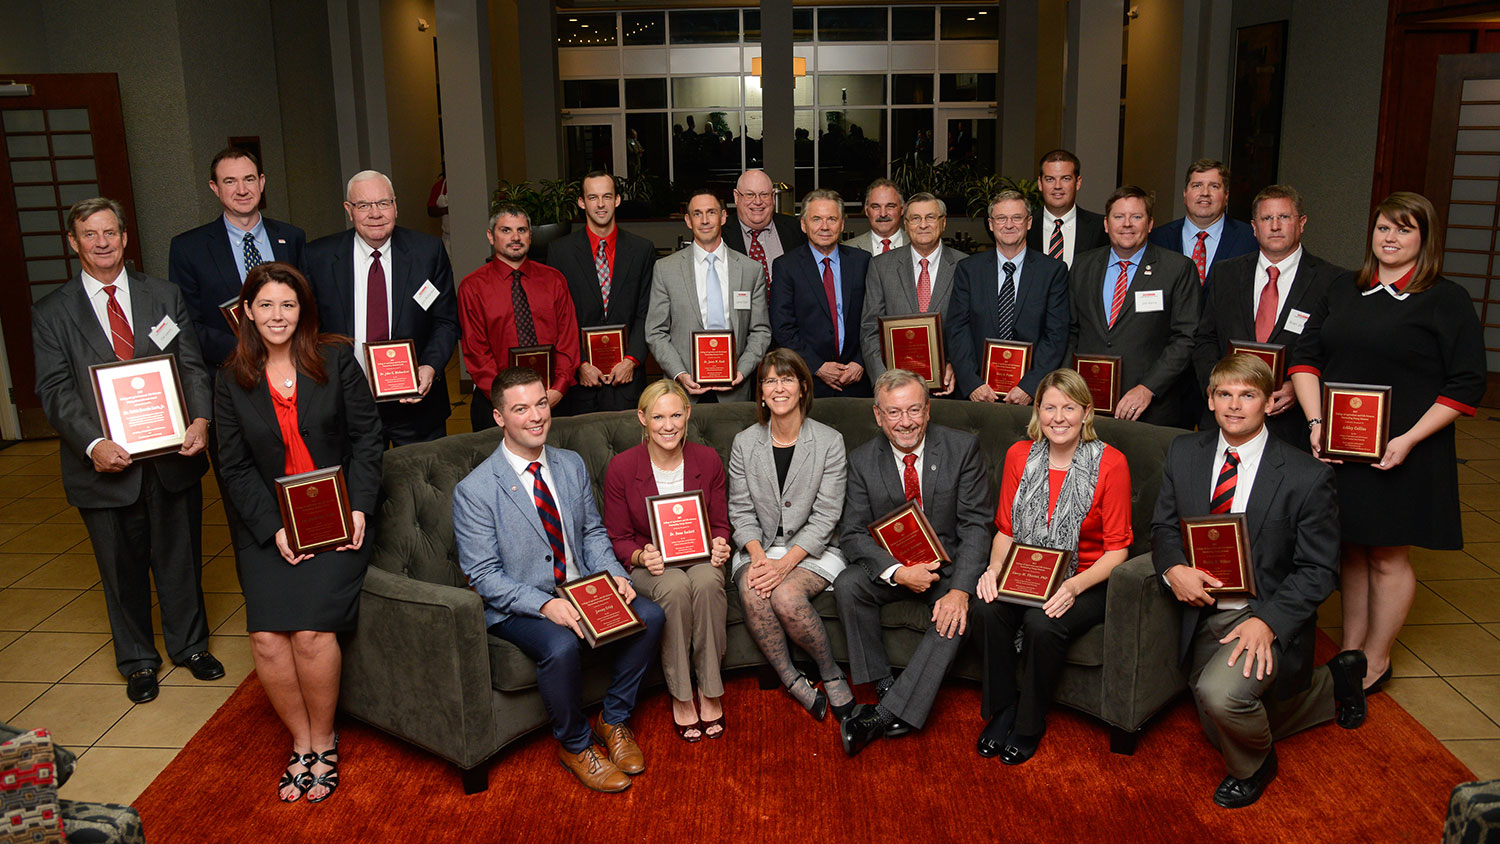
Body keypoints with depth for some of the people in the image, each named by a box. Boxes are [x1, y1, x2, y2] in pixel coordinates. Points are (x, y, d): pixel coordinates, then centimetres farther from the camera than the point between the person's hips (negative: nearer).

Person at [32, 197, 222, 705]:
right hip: (105, 464, -1)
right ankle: (137, 659, 31)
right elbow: (55, 390, -6)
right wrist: (92, 444, -22)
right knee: (122, 568, 13)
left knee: (180, 557, 14)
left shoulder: (165, 296, 6)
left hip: (172, 455, 2)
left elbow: (192, 365, 2)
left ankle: (189, 644, 34)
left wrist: (201, 419, -16)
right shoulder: (51, 314, 0)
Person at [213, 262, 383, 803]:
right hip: (268, 526, 2)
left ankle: (323, 741, 4)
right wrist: (274, 529, -8)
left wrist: (359, 508, -9)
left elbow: (367, 437, 2)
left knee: (312, 630, -20)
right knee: (266, 636, -15)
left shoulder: (336, 360, 4)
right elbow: (236, 466, 5)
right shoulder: (232, 381, 8)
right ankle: (301, 742, 8)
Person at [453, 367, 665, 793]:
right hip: (518, 606, -5)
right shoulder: (474, 490, -13)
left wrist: (614, 575, -8)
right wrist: (546, 604, -27)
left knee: (650, 617, -17)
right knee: (561, 646, -35)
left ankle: (613, 720, 6)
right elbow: (484, 576, -14)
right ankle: (574, 746, -5)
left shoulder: (572, 465, 5)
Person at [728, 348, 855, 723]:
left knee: (786, 595, -31)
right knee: (753, 592, -31)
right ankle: (792, 680, -13)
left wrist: (786, 563, -20)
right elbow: (741, 511, 3)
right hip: (760, 549, 2)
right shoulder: (744, 443, 5)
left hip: (813, 550, -2)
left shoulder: (829, 442, -3)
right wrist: (758, 555, -17)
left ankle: (831, 673, -7)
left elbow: (825, 516, -8)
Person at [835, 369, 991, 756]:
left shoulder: (962, 448, -10)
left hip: (948, 563, -1)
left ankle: (886, 712, -26)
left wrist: (960, 589, -28)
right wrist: (899, 573, -26)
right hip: (891, 567, 2)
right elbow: (853, 533, -8)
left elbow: (975, 527, -13)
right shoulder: (863, 461, -5)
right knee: (847, 584, -27)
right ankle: (885, 686, -12)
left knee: (958, 613, -31)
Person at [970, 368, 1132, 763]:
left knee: (1043, 624, -31)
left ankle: (1029, 724, -5)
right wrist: (995, 568, -12)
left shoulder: (1111, 463, -9)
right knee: (988, 610, -27)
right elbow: (1005, 529, 9)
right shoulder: (1019, 456, 4)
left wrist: (1074, 586, -23)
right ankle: (1001, 709, -3)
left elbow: (1117, 548, -8)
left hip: (1088, 580, -3)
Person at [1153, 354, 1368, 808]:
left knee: (1222, 694, -32)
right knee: (1222, 731, 17)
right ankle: (1331, 682, 43)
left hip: (1269, 614, -5)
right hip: (1205, 609, 6)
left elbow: (1318, 569, -11)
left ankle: (1254, 765, 6)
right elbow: (1164, 525, 6)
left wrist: (1268, 622, -25)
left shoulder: (1306, 477, -14)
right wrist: (1174, 569, -17)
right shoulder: (1183, 453, -1)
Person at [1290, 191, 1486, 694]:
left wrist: (1409, 440, -16)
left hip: (1401, 454, -4)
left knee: (1387, 557, 5)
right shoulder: (1343, 294, 10)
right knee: (1351, 551, 13)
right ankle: (1349, 649, 27)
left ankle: (1376, 659, 22)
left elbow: (1466, 385, -8)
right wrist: (1315, 421, -8)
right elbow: (1307, 357, 7)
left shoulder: (1446, 301, -4)